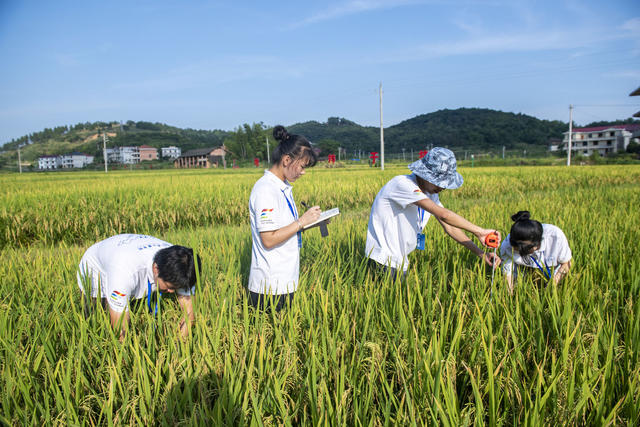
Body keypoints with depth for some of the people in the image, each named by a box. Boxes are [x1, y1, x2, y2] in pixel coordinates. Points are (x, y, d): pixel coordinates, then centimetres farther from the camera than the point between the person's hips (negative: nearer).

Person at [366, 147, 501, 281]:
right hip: (384, 263, -8)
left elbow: (449, 227, 5)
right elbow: (443, 214, -29)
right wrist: (479, 232, -22)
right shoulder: (403, 184, -23)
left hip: (400, 261, 8)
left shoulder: (430, 192, 5)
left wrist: (480, 253, -3)